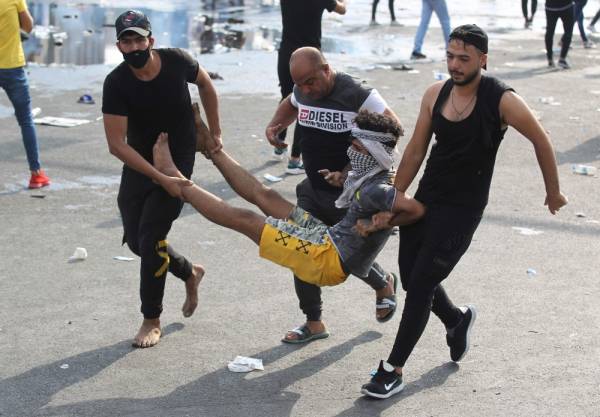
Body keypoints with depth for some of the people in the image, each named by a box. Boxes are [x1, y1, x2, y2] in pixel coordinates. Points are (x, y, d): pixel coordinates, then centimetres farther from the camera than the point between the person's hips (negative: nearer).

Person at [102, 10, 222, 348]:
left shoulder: (176, 62, -17)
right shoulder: (117, 83, -20)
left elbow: (205, 84, 7)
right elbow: (117, 144, -21)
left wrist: (214, 134, 7)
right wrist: (161, 179, -25)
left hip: (179, 159, -2)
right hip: (139, 165, 2)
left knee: (151, 236, -12)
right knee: (135, 240, 6)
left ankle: (152, 320, 2)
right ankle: (189, 272, 35)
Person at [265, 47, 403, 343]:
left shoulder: (358, 96, -23)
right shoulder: (302, 93, -1)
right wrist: (275, 125, 1)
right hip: (313, 189, 6)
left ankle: (384, 284, 40)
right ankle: (313, 322, 16)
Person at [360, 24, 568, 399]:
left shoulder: (502, 101, -17)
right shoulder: (435, 95, -2)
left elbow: (541, 141, -3)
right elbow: (415, 152, 5)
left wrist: (553, 192, 7)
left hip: (462, 209, -6)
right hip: (425, 199, 6)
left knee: (419, 285, -7)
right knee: (412, 278, 13)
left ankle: (394, 372, 4)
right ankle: (457, 319, 44)